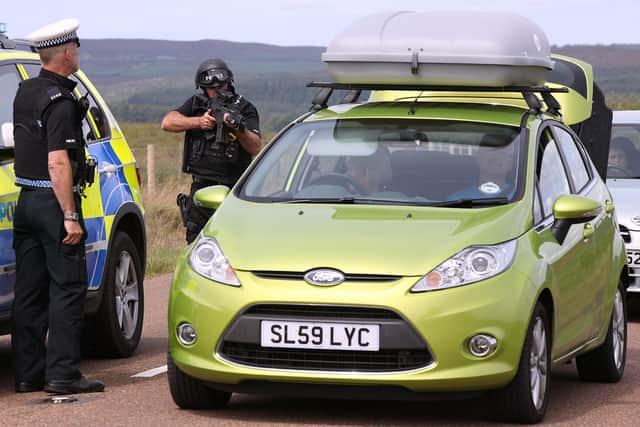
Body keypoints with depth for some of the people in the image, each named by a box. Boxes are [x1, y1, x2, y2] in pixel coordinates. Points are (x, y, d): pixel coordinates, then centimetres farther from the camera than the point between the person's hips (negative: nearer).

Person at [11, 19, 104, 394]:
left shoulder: (26, 92, 10)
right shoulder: (60, 102, -16)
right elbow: (58, 163, -21)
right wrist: (70, 216, -20)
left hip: (26, 198, 8)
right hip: (53, 200, -8)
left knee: (29, 290, 9)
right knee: (67, 287, -4)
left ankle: (28, 374, 11)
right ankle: (62, 374, -6)